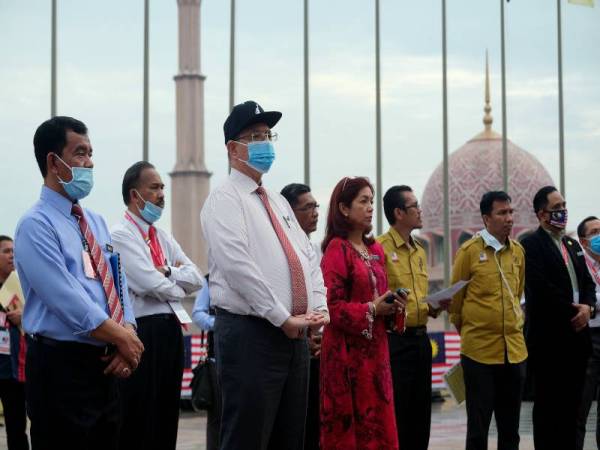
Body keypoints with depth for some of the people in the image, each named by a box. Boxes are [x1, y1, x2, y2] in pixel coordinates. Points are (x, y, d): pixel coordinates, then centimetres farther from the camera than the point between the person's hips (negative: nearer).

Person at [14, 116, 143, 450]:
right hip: (61, 366, -8)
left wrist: (128, 335, -5)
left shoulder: (96, 222, 16)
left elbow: (118, 284, 14)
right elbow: (68, 300, -17)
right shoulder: (36, 225, -9)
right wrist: (123, 339, -11)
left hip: (105, 365, 8)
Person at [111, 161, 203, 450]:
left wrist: (168, 272, -9)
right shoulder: (121, 236, -9)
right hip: (142, 331, -8)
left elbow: (196, 279, 8)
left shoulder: (164, 237, 17)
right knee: (139, 423, -4)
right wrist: (179, 288, 1)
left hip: (171, 330, 8)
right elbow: (151, 285, -17)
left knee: (167, 413, 10)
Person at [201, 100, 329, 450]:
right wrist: (283, 318, -18)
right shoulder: (225, 200, -6)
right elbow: (237, 266, -17)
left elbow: (309, 258, 17)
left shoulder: (279, 202, 20)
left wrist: (320, 308, 0)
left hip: (295, 334, 8)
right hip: (250, 333, -8)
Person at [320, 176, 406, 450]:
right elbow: (333, 306, -15)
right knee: (349, 425, -2)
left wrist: (393, 305, 3)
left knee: (378, 421, 8)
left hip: (375, 347, 7)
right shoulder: (337, 250, -10)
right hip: (347, 350, -7)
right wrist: (372, 309, -16)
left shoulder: (376, 250, 13)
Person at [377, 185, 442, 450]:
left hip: (421, 338, 8)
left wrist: (433, 308, 6)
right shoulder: (379, 248, -9)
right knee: (396, 411, -4)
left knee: (421, 409, 10)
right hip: (394, 339, -8)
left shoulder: (419, 251, 17)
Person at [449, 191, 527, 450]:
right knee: (478, 427, 2)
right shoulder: (470, 251, -7)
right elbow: (455, 299, 2)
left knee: (510, 427, 11)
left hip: (515, 350, 4)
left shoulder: (518, 251, 7)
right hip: (479, 351, -4)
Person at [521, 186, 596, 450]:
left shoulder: (573, 245, 18)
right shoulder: (531, 245, -7)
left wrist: (588, 307, -5)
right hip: (550, 338, -7)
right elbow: (541, 290, -18)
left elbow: (587, 282, 16)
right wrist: (572, 313, -12)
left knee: (571, 406, 9)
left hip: (577, 336, 7)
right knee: (548, 407, -1)